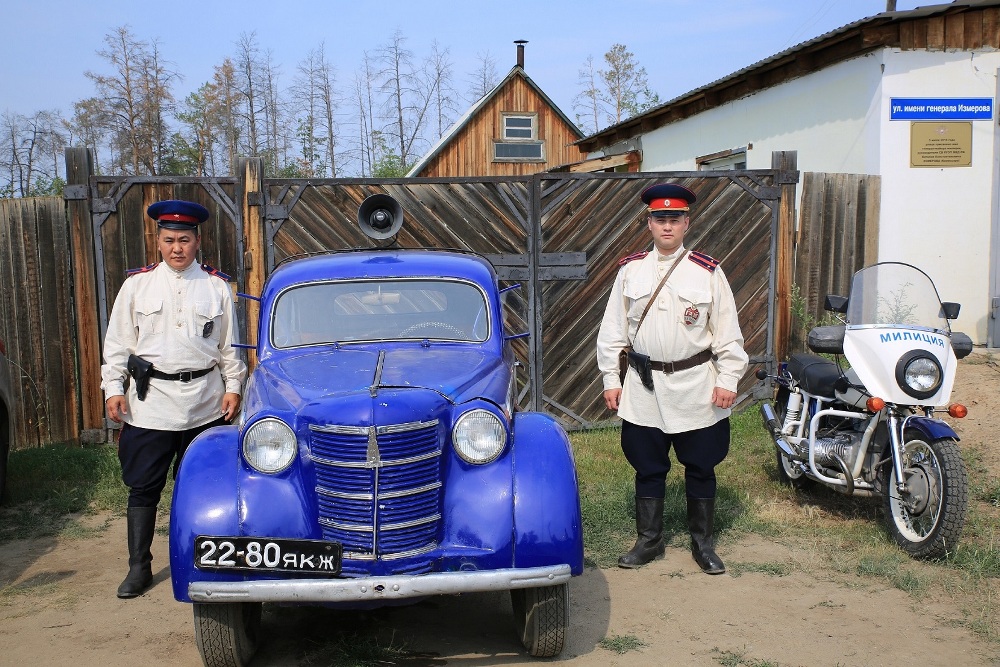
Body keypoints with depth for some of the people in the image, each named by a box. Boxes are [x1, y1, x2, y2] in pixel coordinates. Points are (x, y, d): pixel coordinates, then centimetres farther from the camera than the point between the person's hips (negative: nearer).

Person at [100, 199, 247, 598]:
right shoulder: (137, 284, 4)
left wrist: (233, 387, 4)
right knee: (143, 487, 4)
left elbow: (230, 344, 9)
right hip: (149, 404, 0)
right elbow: (118, 342, 6)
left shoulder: (217, 286, 5)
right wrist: (113, 388, 0)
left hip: (205, 404, 0)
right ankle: (139, 567, 14)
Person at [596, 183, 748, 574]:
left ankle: (703, 543, 24)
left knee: (700, 468, 9)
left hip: (696, 386, -1)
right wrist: (610, 379, 3)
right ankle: (649, 541, 25)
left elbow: (728, 332, 0)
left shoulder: (708, 272, -1)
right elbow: (613, 330, 6)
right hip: (644, 386, 1)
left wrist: (728, 380, -5)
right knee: (648, 468, 10)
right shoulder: (630, 270, 3)